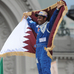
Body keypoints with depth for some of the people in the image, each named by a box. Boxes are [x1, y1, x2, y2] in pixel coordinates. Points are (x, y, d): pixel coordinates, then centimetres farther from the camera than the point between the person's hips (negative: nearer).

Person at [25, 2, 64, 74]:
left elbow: (53, 19, -19)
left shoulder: (48, 25, -3)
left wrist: (57, 9, -29)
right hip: (38, 49, 8)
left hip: (45, 49, -8)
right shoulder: (37, 27, 20)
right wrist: (28, 18, 58)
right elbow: (31, 23, 40)